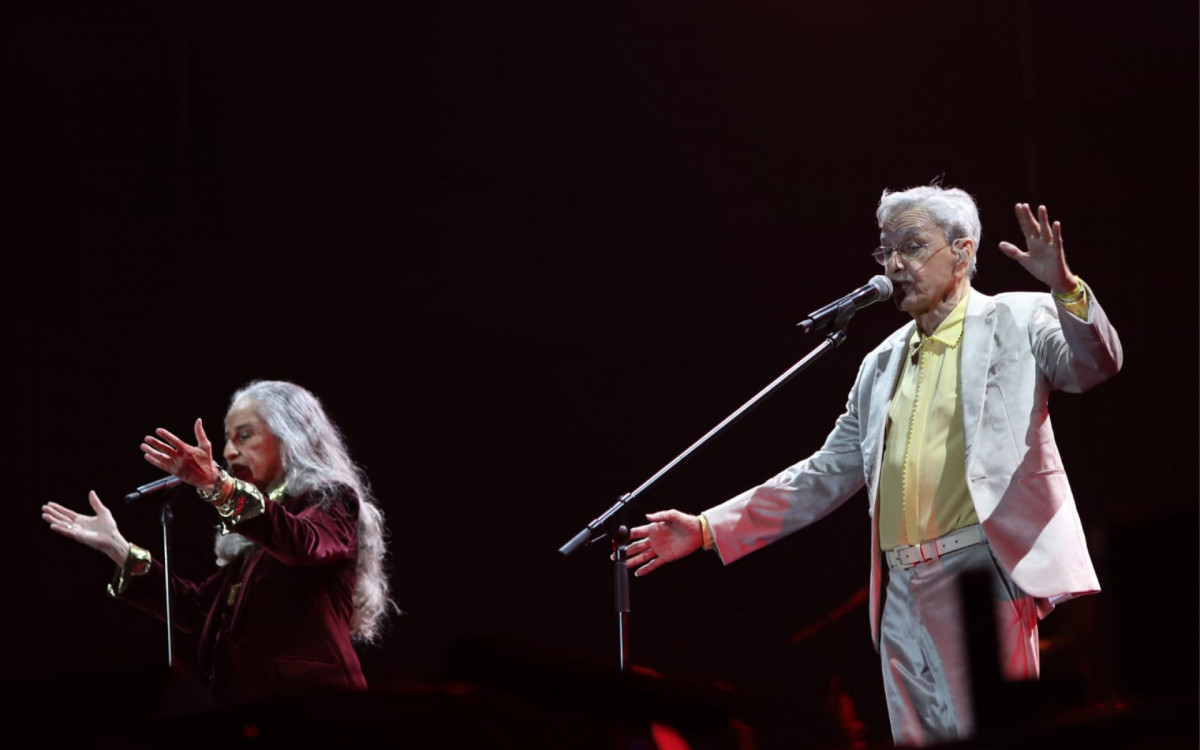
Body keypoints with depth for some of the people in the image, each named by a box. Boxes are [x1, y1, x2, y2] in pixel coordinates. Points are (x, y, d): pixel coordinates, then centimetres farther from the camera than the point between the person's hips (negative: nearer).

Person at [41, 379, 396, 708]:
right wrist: (117, 547, 18)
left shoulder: (330, 502, 1)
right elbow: (197, 610, 21)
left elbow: (301, 543, -22)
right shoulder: (252, 541, 23)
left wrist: (217, 486, -35)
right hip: (251, 712, 7)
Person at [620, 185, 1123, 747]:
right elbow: (825, 475, 23)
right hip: (904, 598, 6)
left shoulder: (1018, 321, 6)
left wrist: (1065, 288, -29)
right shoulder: (881, 365, 22)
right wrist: (707, 530, 17)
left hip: (989, 578, -6)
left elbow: (1095, 364, -10)